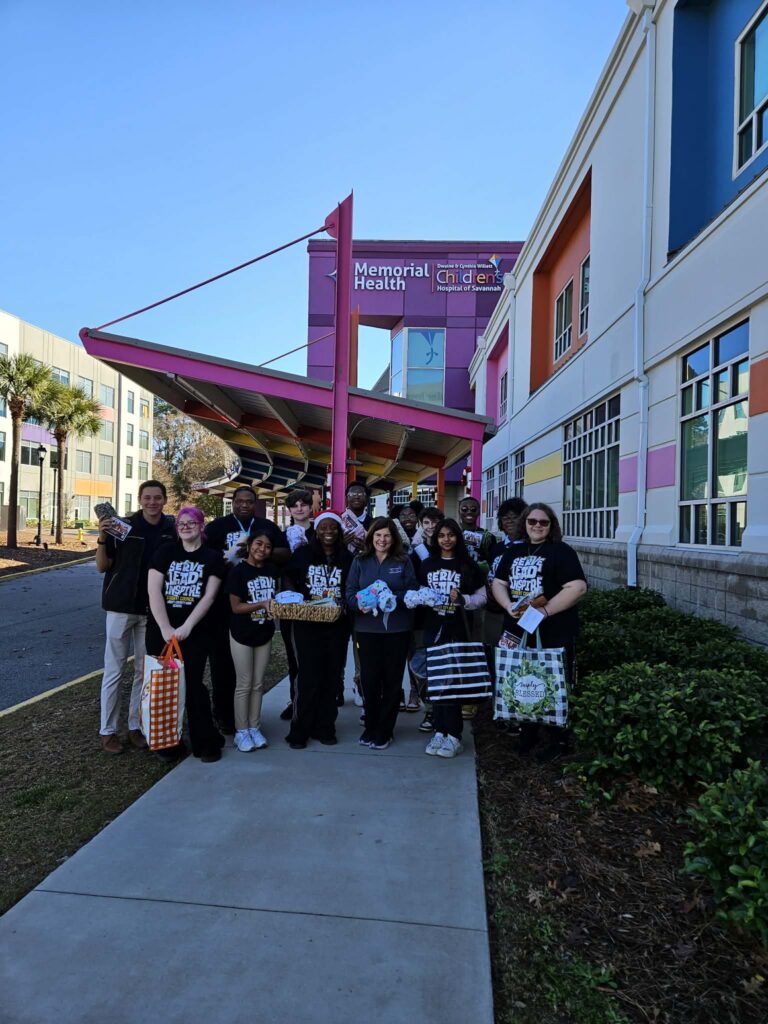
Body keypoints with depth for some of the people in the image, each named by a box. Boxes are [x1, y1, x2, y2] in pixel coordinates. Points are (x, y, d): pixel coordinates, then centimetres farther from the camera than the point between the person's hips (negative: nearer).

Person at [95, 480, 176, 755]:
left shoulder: (171, 530, 2)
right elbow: (102, 567, -5)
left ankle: (135, 726, 23)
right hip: (121, 606, -3)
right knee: (114, 670, 4)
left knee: (144, 671, 10)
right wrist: (102, 538, -19)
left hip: (153, 610, 3)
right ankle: (107, 730, 16)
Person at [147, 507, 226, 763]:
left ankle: (206, 743, 12)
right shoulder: (165, 552, 5)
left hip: (196, 632, -2)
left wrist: (186, 627, -14)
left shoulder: (212, 558, 3)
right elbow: (154, 591, -3)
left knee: (192, 684, -3)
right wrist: (166, 628, -12)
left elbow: (209, 596, -5)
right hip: (161, 630, 2)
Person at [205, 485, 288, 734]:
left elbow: (285, 554, 3)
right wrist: (225, 559, -20)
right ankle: (224, 715, 13)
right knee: (223, 658, 1)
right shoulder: (218, 526, 5)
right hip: (224, 604, -2)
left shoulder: (268, 527, 12)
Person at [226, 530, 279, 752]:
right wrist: (262, 604, -25)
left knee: (258, 684, 12)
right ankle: (241, 731, 16)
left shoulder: (272, 570, 3)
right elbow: (236, 606, -15)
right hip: (242, 635, -5)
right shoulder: (238, 571, -12)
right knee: (244, 684, 3)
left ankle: (254, 728, 23)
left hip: (264, 634, 5)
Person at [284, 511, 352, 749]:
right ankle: (299, 730, 10)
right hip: (307, 624, -2)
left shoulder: (347, 558, 5)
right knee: (309, 677, -2)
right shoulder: (303, 553, 3)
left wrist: (346, 604, -11)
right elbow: (288, 579, 9)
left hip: (337, 625, 2)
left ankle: (324, 728, 21)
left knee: (332, 676, 8)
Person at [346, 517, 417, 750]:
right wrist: (361, 604, -19)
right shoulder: (360, 562, 7)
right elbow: (350, 593, 1)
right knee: (369, 679, 3)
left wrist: (393, 599, -19)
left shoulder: (403, 562, 5)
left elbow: (412, 591, -1)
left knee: (392, 680, 5)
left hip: (397, 628, 0)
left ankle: (384, 732, 18)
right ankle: (370, 728, 22)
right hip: (367, 628, 1)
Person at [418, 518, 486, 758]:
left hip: (458, 630, -3)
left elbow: (481, 597, 2)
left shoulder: (468, 565, 1)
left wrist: (462, 599, -14)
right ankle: (440, 731, 16)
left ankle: (454, 735, 5)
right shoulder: (427, 564, 9)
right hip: (433, 629, 3)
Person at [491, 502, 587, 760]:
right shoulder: (514, 551, 13)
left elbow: (577, 587, -15)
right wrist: (509, 607, -8)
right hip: (518, 630, 6)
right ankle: (527, 734, 31)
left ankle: (558, 740, 19)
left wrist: (545, 611, -20)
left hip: (554, 634, -5)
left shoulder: (562, 551, -5)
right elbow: (498, 583, 12)